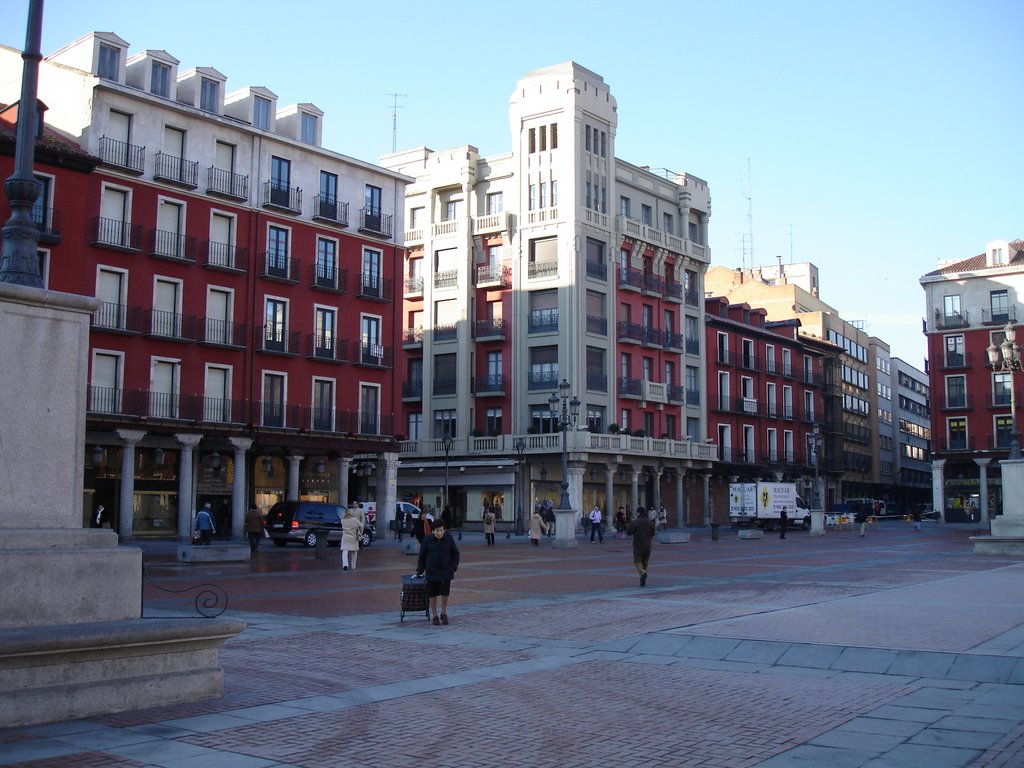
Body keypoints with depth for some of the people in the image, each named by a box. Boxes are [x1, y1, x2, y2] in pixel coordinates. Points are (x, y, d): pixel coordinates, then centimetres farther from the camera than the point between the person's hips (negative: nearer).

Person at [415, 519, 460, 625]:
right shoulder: (427, 540, -7)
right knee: (433, 595, 4)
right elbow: (422, 556, 4)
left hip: (446, 572, 0)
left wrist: (454, 567, -2)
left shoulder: (449, 538, -6)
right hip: (431, 572, 0)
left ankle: (444, 614, 23)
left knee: (445, 594, 3)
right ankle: (435, 616, 19)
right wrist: (420, 571, 4)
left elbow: (455, 553, 6)